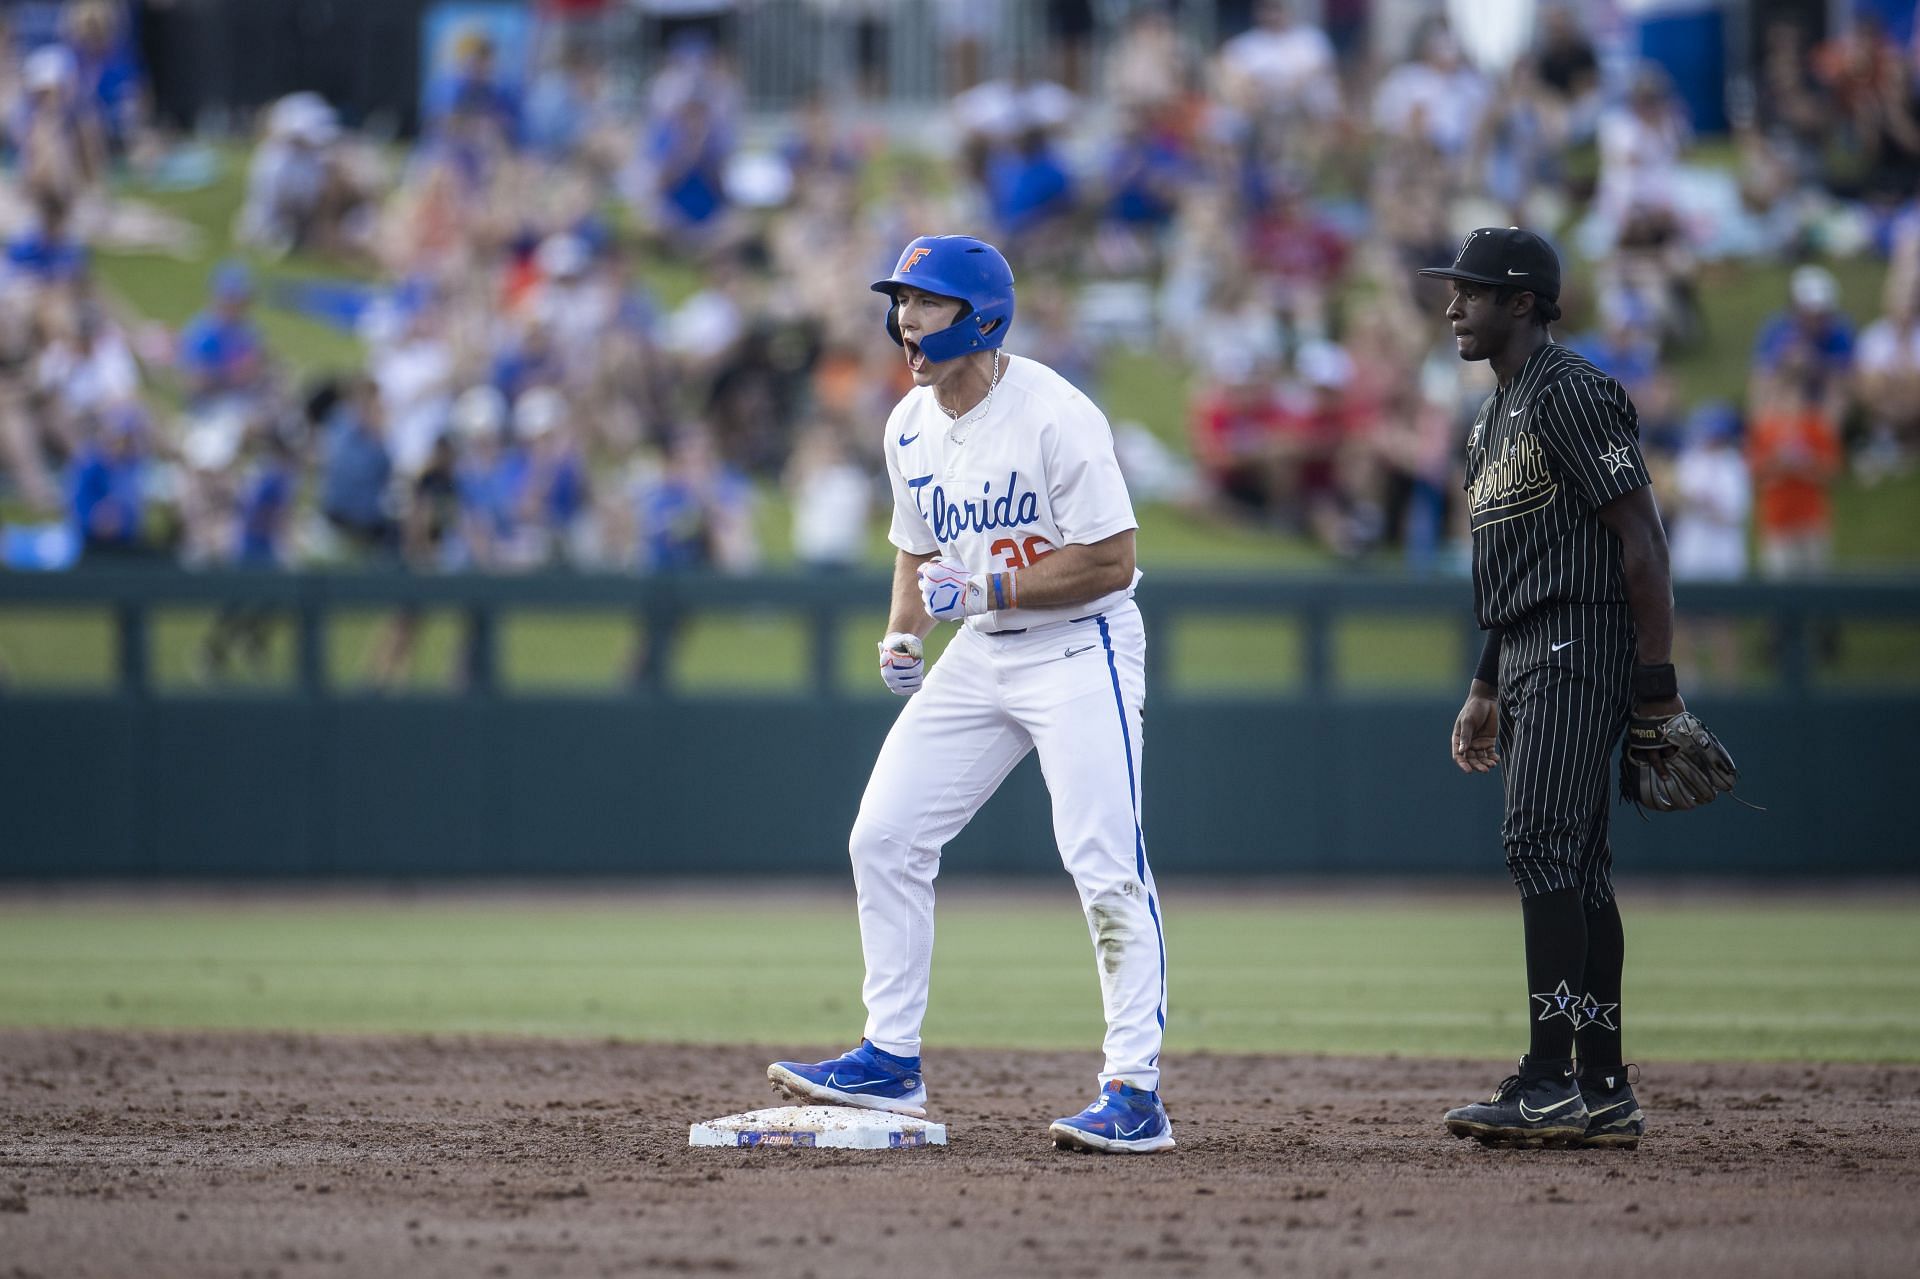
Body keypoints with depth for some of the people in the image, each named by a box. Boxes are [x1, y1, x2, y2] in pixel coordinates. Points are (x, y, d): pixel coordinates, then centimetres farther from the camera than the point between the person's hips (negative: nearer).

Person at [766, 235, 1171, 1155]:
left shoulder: (1056, 417, -19)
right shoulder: (910, 428, 5)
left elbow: (1112, 563, -20)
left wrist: (991, 589, -23)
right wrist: (901, 632, 0)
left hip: (1081, 648, -8)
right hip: (981, 656, 8)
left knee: (1105, 866, -15)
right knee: (884, 836, 4)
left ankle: (1136, 1095, -14)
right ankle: (891, 1062, 14)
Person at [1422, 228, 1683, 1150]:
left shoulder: (1571, 394, -11)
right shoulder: (1495, 415, 20)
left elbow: (1641, 537, -15)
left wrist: (1656, 673, -19)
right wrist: (1486, 689, 23)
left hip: (1581, 643, -10)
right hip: (1527, 657, 10)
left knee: (1542, 843, -17)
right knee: (1574, 865, 9)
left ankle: (1553, 1082, -21)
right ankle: (1604, 1095, 10)